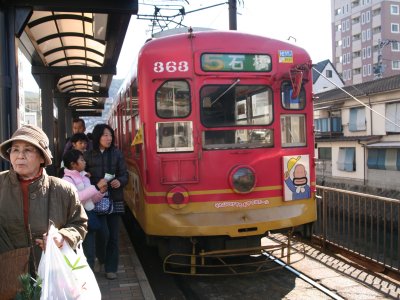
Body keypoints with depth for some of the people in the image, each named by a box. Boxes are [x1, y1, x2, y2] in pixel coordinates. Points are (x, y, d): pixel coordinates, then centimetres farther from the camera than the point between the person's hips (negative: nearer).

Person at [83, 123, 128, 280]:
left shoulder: (117, 154, 3)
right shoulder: (88, 155, 0)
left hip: (115, 199, 2)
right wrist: (95, 186, -14)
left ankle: (111, 268, 18)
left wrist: (119, 181, -15)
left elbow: (125, 175, 5)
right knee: (103, 232, -8)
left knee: (113, 235, 5)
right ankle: (101, 257, 24)